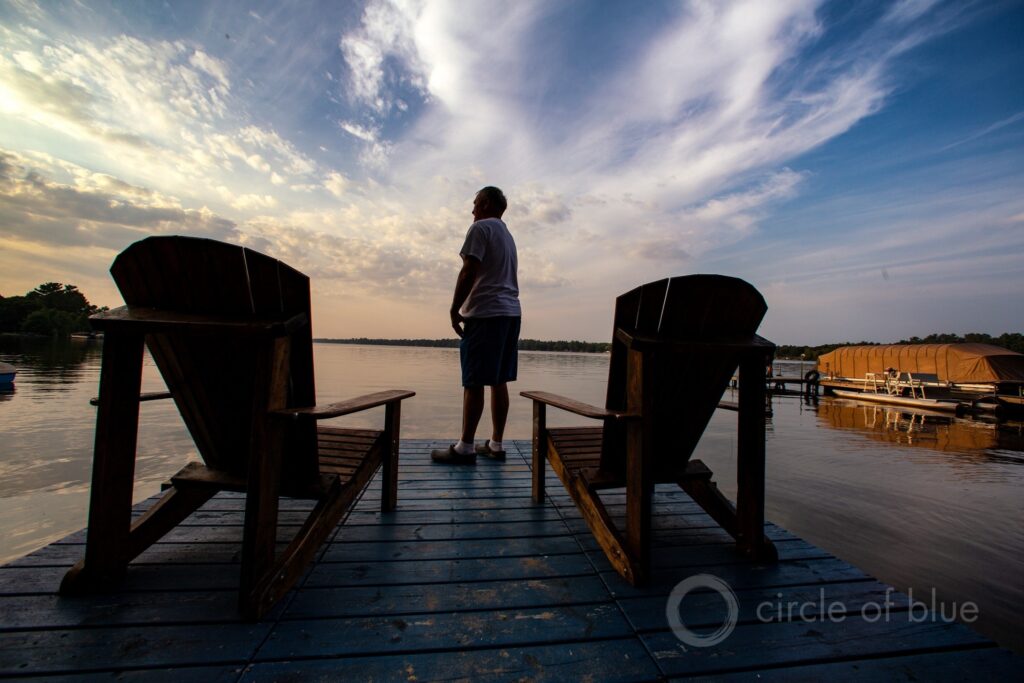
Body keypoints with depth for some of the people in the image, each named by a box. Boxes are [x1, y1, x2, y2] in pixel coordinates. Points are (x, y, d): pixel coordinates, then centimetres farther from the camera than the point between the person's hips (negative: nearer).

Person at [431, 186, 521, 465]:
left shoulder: (481, 228, -2)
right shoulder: (507, 234, 25)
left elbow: (468, 272, -12)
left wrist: (454, 309, -7)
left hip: (485, 313, -9)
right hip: (511, 313, 9)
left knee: (473, 382, -7)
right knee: (499, 381, 7)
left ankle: (465, 447, -2)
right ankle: (496, 444, 12)